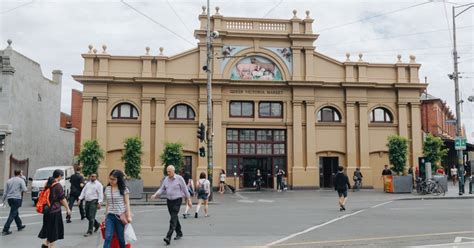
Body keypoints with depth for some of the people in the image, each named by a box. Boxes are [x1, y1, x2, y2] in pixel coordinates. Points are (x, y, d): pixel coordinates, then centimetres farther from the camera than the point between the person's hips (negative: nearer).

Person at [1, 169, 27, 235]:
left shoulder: (9, 180, 12)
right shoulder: (21, 180, -4)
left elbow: (5, 192, 11)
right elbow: (24, 190, -13)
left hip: (9, 198, 7)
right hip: (16, 198, -7)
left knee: (15, 213, 21)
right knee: (12, 215, -5)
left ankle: (19, 226, 34)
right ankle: (5, 230, -9)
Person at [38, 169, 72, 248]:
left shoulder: (47, 184, 8)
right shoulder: (58, 185, -16)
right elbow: (62, 199, -14)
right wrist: (67, 209, -6)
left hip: (47, 209, 8)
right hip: (55, 210, -8)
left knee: (49, 227, 19)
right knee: (54, 228, 4)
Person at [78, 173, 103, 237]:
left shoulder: (98, 184, -4)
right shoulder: (88, 183, 16)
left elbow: (100, 194, -10)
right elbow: (83, 191, 18)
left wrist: (99, 203, -17)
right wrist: (80, 199, 8)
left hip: (94, 201, -7)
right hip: (87, 201, 7)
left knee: (91, 217, -9)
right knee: (87, 216, 13)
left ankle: (89, 231, -3)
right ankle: (97, 225, 34)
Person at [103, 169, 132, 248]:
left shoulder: (123, 189, -4)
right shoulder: (107, 189, 7)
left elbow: (127, 203, -4)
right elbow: (107, 204, 14)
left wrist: (129, 216, -10)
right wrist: (106, 216, 14)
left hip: (120, 216, -3)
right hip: (110, 216, 3)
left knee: (121, 238, 5)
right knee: (108, 237, -9)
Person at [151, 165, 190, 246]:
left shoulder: (179, 178, -9)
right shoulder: (166, 179, 7)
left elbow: (185, 189, -4)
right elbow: (162, 188, 9)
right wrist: (156, 195, -9)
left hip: (177, 200, -6)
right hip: (169, 200, 6)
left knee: (173, 218, -14)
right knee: (174, 218, 14)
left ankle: (168, 237, -21)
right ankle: (179, 233, 31)